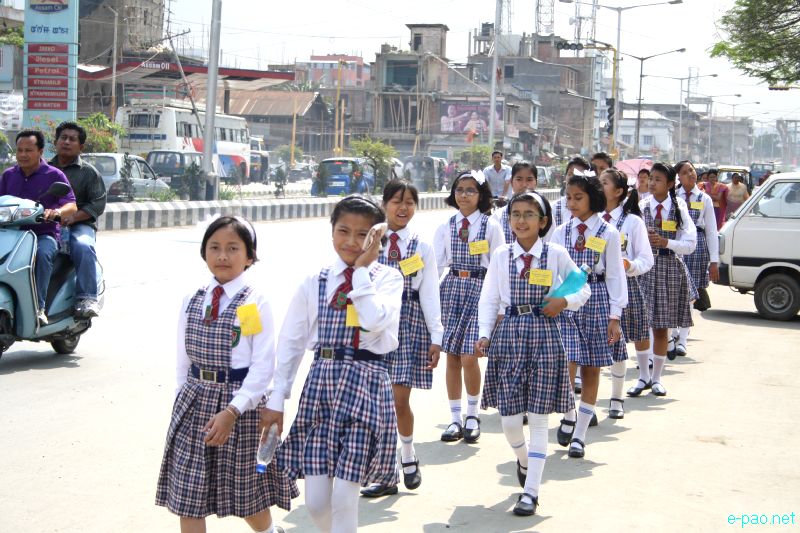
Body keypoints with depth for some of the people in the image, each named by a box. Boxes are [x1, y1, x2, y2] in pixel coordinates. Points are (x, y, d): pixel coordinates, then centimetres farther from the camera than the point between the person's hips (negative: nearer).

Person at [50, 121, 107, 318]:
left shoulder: (88, 172, 12)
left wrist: (73, 216, -14)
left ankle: (87, 298, -35)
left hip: (79, 224, -2)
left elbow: (99, 203, 2)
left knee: (83, 247, -35)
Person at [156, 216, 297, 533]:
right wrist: (183, 400, 9)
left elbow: (263, 367, -15)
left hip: (240, 404, -4)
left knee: (247, 494, 12)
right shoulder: (191, 302, 5)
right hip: (193, 403, 4)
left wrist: (232, 412, -21)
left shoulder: (256, 304, -10)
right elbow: (183, 362, 12)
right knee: (186, 495, 3)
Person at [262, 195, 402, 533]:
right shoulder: (315, 283, 7)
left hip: (366, 384, -2)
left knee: (344, 498, -5)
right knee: (316, 501, 2)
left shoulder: (387, 278, 1)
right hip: (320, 383, 3)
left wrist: (362, 269, -10)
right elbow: (291, 343, 9)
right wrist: (275, 400, 7)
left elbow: (375, 322, -18)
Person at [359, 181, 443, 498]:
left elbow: (430, 294, 4)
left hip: (410, 323, -1)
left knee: (400, 400, -5)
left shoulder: (422, 248, 5)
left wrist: (436, 337, 0)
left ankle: (408, 457, 22)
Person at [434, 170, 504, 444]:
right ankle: (455, 419, 13)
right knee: (452, 357, 3)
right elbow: (436, 263, 7)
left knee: (469, 357, -9)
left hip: (480, 289, -3)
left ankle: (473, 416, 10)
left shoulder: (491, 226, 1)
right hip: (451, 289, 3)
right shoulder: (445, 227, 8)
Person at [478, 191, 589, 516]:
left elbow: (583, 289, 10)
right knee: (509, 418, 2)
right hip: (508, 332, 1)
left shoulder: (556, 254, -1)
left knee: (538, 418, 0)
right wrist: (484, 334, -5)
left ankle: (530, 491, 7)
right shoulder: (501, 255, 3)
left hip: (544, 333, -1)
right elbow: (489, 299, 6)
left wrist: (564, 302, -9)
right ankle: (524, 460, 37)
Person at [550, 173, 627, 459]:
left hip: (597, 300, -1)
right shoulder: (561, 232, 6)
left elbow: (615, 275, 0)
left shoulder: (608, 233, 0)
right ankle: (569, 415, 17)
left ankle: (579, 434, 14)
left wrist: (614, 316, -4)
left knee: (591, 370, 4)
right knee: (566, 366, -11)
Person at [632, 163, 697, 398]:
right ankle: (642, 376, 9)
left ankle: (656, 377, 17)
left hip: (670, 269, 0)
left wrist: (665, 242, -14)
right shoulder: (640, 207, 3)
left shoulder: (679, 209, 4)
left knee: (662, 327, 6)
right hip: (644, 269, 0)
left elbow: (690, 244, 1)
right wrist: (643, 238, -16)